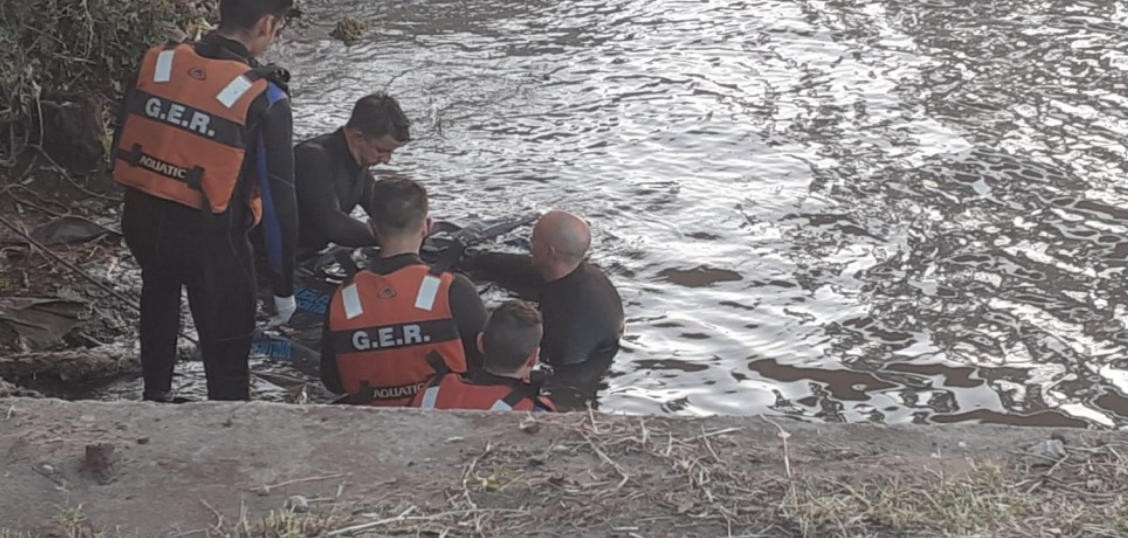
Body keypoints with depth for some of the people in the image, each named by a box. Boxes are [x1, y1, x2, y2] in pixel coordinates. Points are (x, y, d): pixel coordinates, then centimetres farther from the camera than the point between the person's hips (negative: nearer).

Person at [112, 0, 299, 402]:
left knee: (161, 289, 37)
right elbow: (279, 197, -14)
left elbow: (120, 146, 8)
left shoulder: (157, 62, -3)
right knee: (227, 354, 8)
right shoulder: (263, 98, -17)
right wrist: (284, 285, -4)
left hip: (142, 222, 6)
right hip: (210, 238, -6)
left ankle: (155, 394, 51)